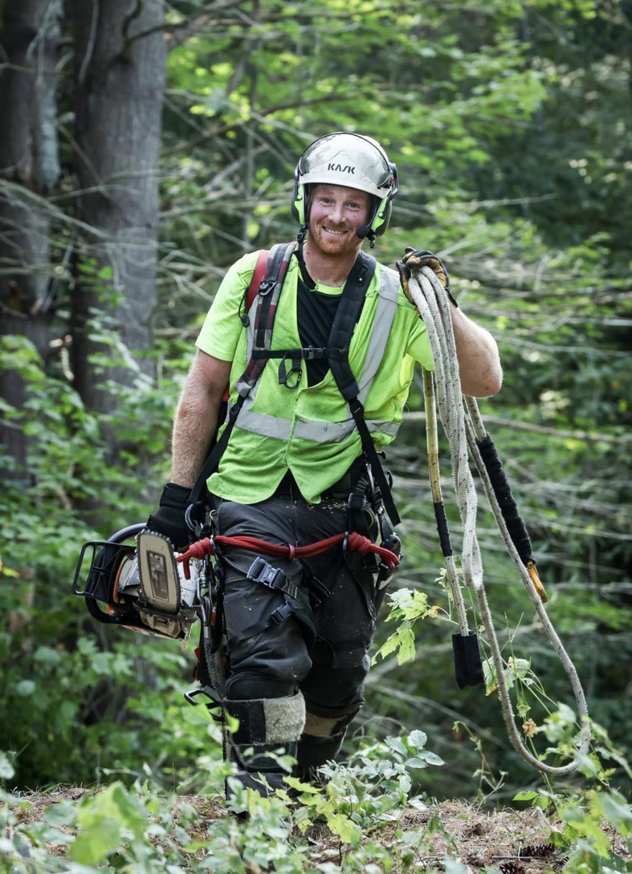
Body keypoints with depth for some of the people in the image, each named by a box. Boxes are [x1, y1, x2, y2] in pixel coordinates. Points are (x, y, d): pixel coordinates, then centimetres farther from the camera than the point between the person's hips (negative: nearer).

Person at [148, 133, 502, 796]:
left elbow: (483, 381, -4)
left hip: (342, 510, 2)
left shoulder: (397, 300, 2)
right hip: (251, 500, -2)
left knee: (337, 677, 5)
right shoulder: (253, 279, 1)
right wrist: (177, 495, 3)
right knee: (268, 659, -18)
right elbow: (203, 390, 6)